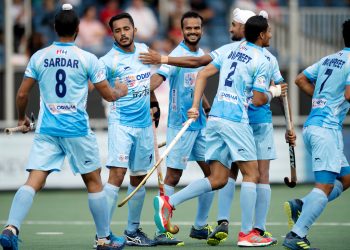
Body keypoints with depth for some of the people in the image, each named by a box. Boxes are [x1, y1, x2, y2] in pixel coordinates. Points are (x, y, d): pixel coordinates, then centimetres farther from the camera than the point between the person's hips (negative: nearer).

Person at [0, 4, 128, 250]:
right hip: (77, 129, -2)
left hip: (46, 129, 2)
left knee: (34, 181, -4)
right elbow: (108, 94, 2)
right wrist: (121, 91, 25)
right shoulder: (88, 59, -4)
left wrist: (22, 118, 24)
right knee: (94, 181, 12)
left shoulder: (39, 57, 3)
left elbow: (22, 94, 5)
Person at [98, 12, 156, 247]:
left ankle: (133, 231, 22)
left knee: (139, 178, 11)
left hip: (144, 124, 6)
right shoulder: (108, 60, -11)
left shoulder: (143, 50, 8)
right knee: (117, 173, -18)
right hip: (121, 124, -6)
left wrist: (152, 107, 23)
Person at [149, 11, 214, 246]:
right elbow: (158, 77, -28)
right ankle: (162, 231, -2)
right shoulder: (177, 55, -13)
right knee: (173, 176, -6)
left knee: (212, 172, 9)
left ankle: (200, 226, 21)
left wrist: (208, 109, 27)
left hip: (200, 124, 8)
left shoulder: (203, 55, 11)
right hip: (180, 124, -8)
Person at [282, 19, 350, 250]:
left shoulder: (329, 59, 16)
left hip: (312, 126, 9)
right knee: (325, 186, -11)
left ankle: (299, 206, 6)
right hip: (327, 128, -9)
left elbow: (301, 79, 22)